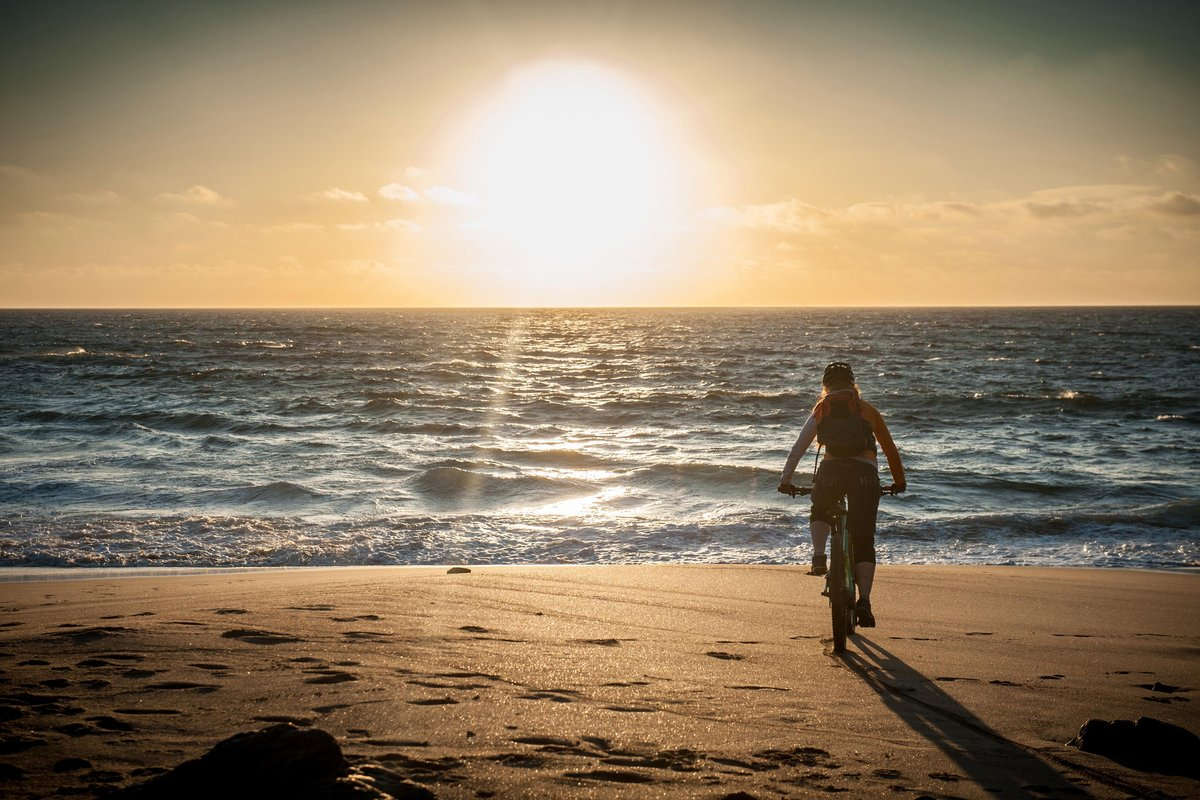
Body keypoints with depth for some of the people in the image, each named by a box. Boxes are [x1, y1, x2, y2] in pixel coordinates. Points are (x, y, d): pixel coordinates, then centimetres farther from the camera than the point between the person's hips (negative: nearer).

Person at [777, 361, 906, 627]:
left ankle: (818, 556, 6)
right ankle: (864, 600, -10)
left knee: (819, 513, 32)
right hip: (865, 473, 0)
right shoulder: (868, 410, 22)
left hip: (832, 469, 0)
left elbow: (798, 448, 19)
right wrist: (899, 481, 41)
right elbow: (890, 448, 29)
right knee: (863, 541, 5)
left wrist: (785, 480, 27)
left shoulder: (821, 409, 20)